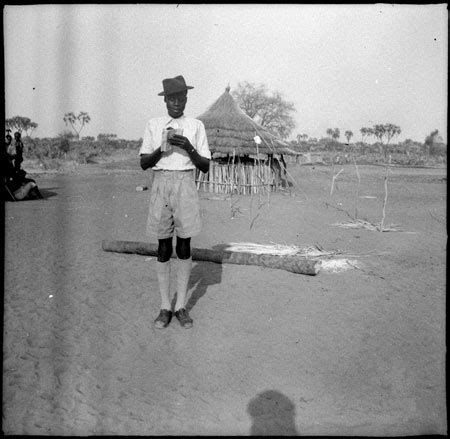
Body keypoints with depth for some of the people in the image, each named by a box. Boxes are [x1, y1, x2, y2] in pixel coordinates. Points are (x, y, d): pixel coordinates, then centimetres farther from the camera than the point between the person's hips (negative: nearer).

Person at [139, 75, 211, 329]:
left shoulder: (196, 126, 6)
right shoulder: (154, 125, 8)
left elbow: (205, 166, 4)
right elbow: (143, 163, 5)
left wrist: (188, 148, -12)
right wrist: (162, 148, -12)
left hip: (186, 183, 0)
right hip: (161, 183, 1)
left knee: (184, 246, 3)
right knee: (164, 248, 3)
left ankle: (181, 306, 14)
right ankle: (165, 307, 13)